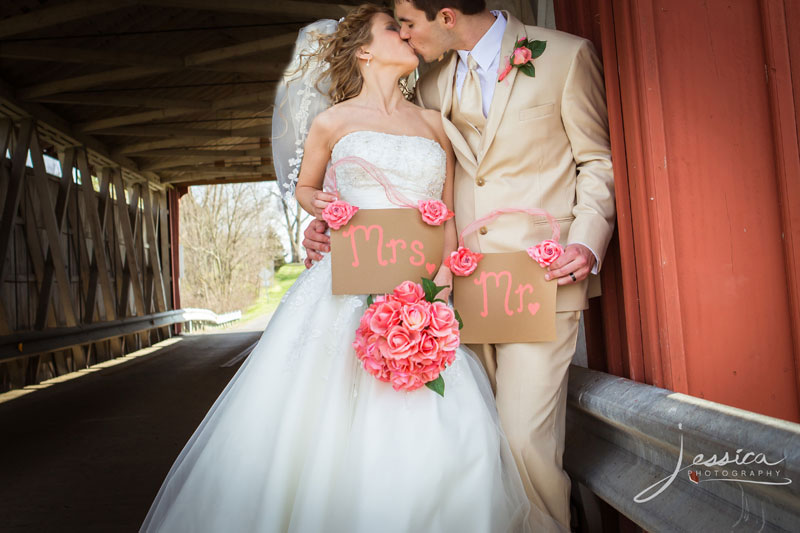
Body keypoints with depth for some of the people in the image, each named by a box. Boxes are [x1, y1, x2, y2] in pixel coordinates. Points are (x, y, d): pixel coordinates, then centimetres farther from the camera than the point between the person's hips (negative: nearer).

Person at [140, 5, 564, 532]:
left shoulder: (435, 125, 16)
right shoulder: (332, 123, 10)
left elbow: (448, 216, 15)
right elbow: (304, 187, 24)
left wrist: (441, 277, -2)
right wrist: (323, 208, 1)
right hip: (348, 286, -2)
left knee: (436, 436, -10)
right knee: (325, 423, -10)